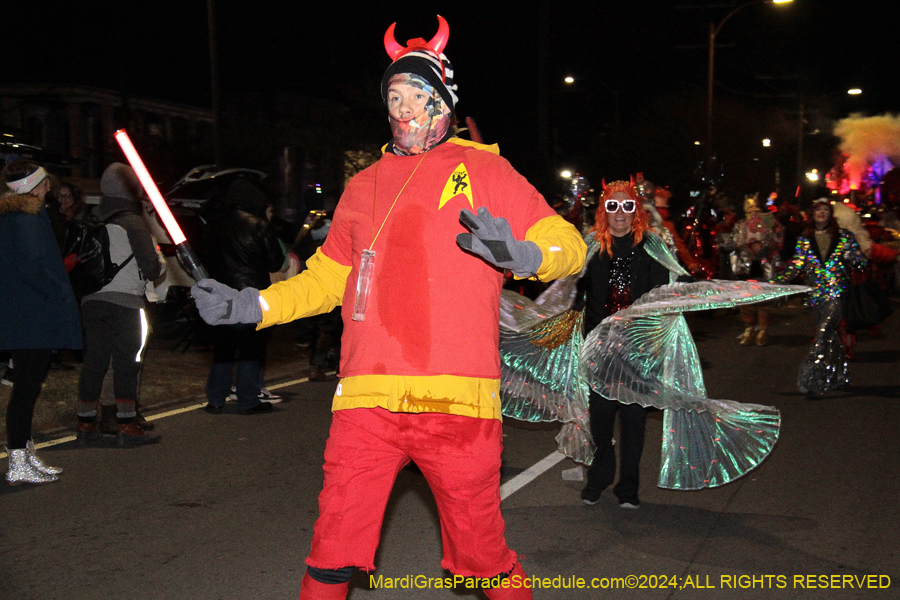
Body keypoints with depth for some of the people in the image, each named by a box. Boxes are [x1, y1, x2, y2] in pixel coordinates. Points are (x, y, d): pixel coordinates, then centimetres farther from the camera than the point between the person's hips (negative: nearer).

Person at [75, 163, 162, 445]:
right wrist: (157, 262, 11)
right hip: (124, 300, -5)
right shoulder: (133, 223, -7)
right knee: (127, 361, 0)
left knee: (93, 361, 11)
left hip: (90, 301, 5)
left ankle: (86, 423, 15)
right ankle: (126, 424, 1)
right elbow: (151, 268, -9)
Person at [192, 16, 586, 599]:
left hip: (457, 399, -3)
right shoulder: (365, 186, 19)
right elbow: (326, 277, 25)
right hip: (367, 399, 3)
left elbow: (568, 244, 2)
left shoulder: (485, 170, 7)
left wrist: (520, 254, -21)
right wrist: (250, 306, 12)